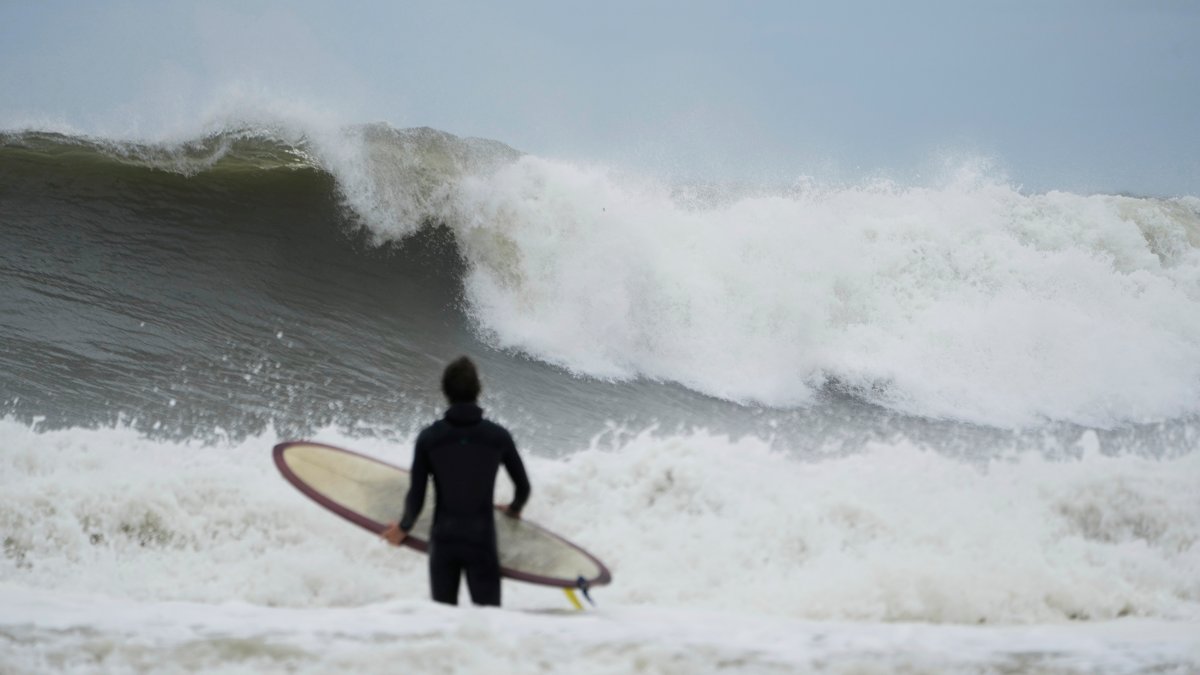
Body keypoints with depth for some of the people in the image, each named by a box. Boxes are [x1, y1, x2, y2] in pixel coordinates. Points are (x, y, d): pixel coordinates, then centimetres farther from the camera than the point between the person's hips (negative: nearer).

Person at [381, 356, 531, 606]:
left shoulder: (429, 437, -6)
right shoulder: (498, 436, -5)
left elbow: (416, 496, -5)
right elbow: (523, 487, 7)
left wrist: (403, 527, 15)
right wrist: (514, 509, 30)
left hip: (443, 541, 1)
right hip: (482, 541, -1)